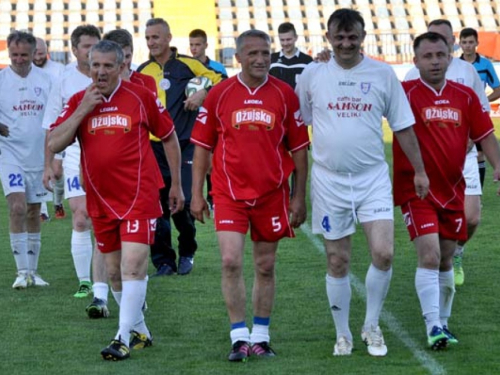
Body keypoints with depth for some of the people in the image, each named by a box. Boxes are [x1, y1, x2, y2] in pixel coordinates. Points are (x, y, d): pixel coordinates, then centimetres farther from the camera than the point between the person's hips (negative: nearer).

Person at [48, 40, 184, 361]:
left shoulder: (140, 96, -3)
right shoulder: (79, 101, 5)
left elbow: (169, 137, 8)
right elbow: (54, 144, -5)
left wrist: (176, 186, 10)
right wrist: (82, 111, -13)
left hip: (139, 196, -4)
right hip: (101, 200, 4)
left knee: (133, 266, -15)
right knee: (115, 272, 10)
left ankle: (124, 338, -14)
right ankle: (140, 331, 26)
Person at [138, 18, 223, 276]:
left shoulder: (188, 65, 3)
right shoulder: (142, 72, 9)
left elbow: (217, 81, 8)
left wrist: (203, 94, -9)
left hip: (185, 146, -2)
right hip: (154, 148, 2)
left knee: (183, 203, -8)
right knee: (157, 205, -1)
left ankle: (187, 253, 15)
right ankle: (164, 261, 8)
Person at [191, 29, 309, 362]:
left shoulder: (285, 95, 0)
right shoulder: (220, 94, 0)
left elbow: (299, 148, 5)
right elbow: (202, 146, 6)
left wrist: (299, 197, 2)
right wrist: (197, 194, 3)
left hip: (272, 193, 1)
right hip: (229, 193, -1)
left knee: (265, 267, 8)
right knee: (231, 262, -12)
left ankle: (260, 336, 20)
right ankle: (239, 337, -4)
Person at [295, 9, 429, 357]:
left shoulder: (383, 74, 2)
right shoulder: (312, 75, 1)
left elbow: (402, 125, 7)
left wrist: (419, 170, 7)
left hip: (373, 177, 0)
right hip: (329, 180, 0)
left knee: (383, 253, -13)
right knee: (338, 261, 4)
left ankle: (372, 326, 7)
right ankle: (343, 335, 18)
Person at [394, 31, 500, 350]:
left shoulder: (465, 96, 5)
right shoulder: (405, 93, -8)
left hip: (452, 190, 5)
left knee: (446, 260, 13)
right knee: (429, 256, -15)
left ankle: (443, 323, 25)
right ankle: (433, 326, -13)